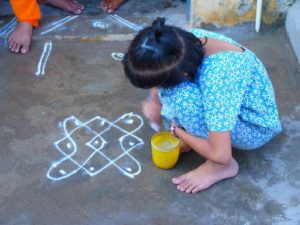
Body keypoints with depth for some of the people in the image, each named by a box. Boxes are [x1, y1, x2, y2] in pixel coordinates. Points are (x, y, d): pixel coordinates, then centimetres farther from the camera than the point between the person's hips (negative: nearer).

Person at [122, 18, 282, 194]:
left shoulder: (217, 77, -40)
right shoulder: (183, 41, -20)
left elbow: (221, 155, -34)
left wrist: (178, 131, -18)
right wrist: (155, 101, -10)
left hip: (256, 128, -7)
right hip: (231, 104, 7)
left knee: (180, 97, -31)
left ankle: (222, 166, -10)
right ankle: (194, 137, 8)